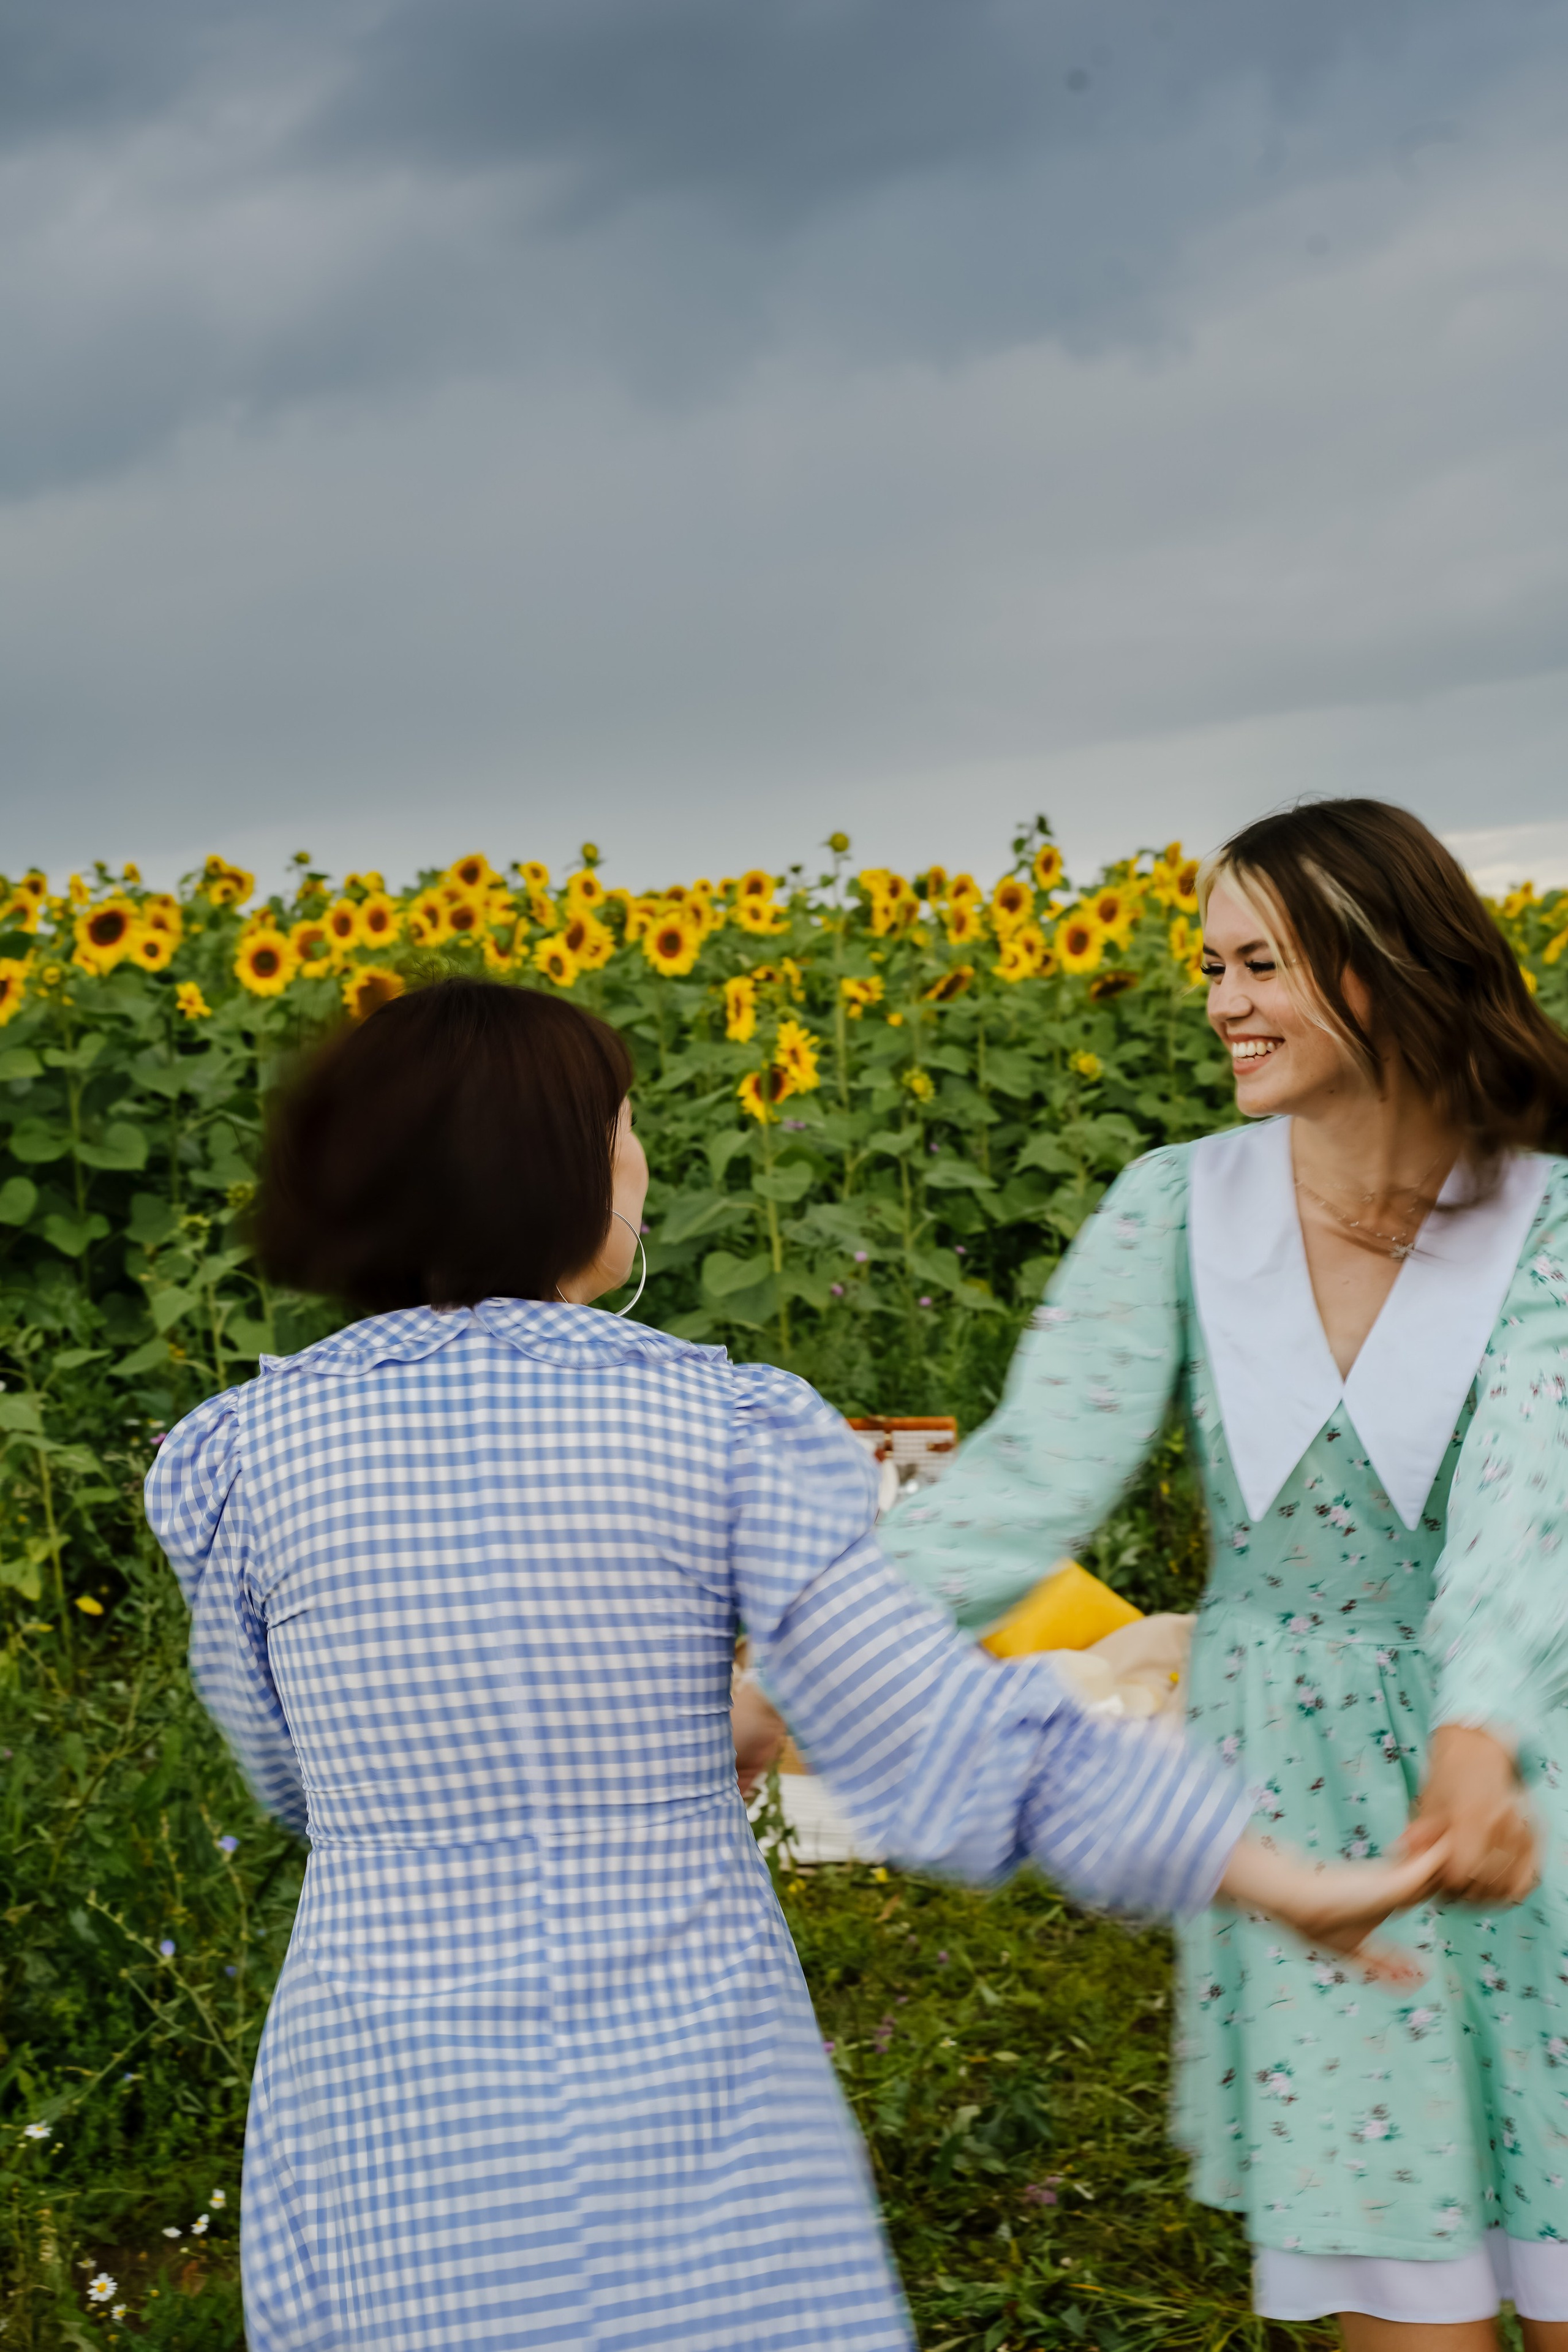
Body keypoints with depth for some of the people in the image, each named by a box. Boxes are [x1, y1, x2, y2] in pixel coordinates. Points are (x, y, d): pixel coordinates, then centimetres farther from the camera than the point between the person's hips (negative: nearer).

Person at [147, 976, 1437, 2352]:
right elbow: (942, 1756, -11)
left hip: (401, 2133, 1)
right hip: (697, 2125, -1)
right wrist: (1285, 1882, -2)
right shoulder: (724, 1427, -7)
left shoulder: (251, 1447, -3)